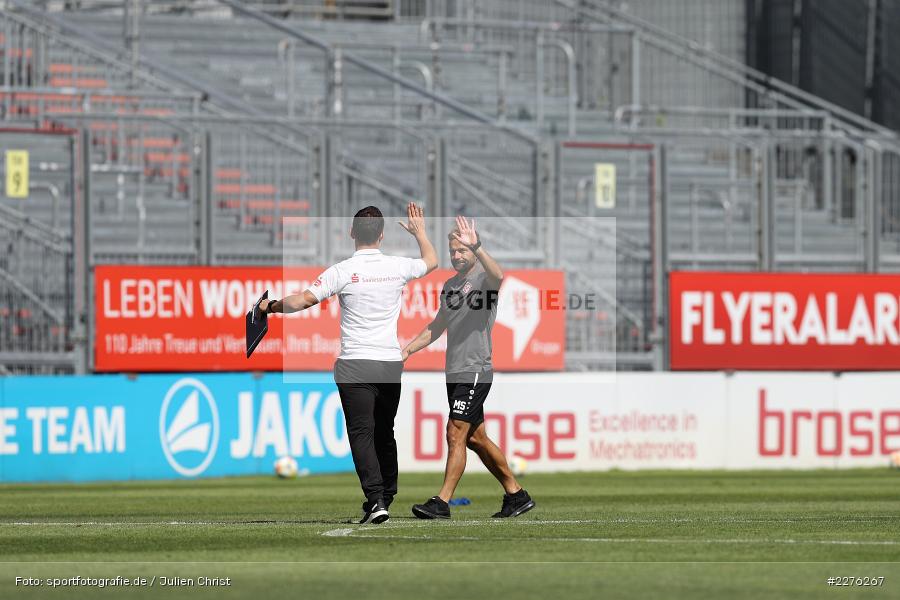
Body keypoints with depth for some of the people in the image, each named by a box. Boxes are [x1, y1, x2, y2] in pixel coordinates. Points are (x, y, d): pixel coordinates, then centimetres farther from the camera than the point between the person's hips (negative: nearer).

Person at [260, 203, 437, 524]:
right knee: (384, 432, 17)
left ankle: (375, 500, -19)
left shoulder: (343, 271, -10)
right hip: (391, 362, 4)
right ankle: (386, 495, 26)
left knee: (361, 433, -6)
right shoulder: (398, 267, 2)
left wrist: (271, 306, 6)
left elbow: (301, 301, -12)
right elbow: (431, 261, 24)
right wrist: (420, 231, 40)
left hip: (355, 363, -4)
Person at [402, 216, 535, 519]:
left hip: (475, 372, -9)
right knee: (475, 438, 11)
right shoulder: (451, 284, 17)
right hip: (455, 373, 9)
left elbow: (498, 276, -34)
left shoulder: (483, 278, -8)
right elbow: (437, 326, 27)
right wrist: (408, 349, 19)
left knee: (456, 435, -11)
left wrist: (475, 245, -48)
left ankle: (442, 502, -10)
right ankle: (516, 495, 20)